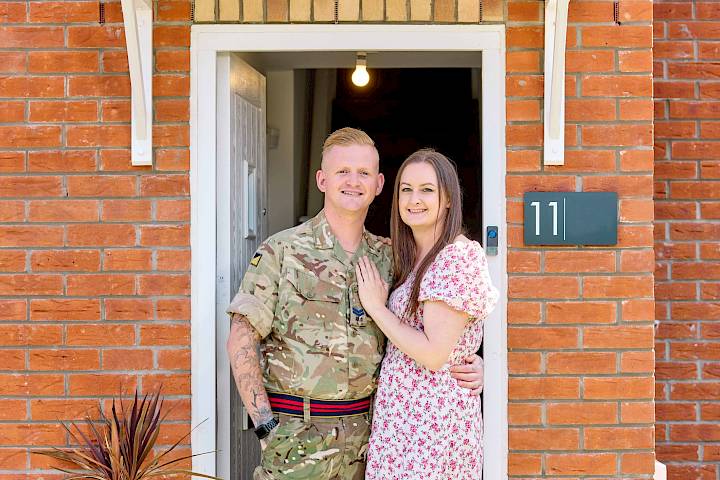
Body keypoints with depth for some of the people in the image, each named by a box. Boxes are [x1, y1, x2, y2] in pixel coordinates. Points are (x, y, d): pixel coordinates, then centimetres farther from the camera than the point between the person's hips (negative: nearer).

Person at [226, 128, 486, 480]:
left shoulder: (387, 258, 7)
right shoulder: (282, 251, -5)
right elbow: (241, 341, -6)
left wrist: (468, 365, -4)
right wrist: (264, 422, -13)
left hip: (364, 432, 4)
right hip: (296, 434, -3)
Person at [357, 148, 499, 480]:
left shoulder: (458, 257, -16)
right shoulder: (416, 259, 12)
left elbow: (434, 354, -21)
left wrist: (376, 307, -12)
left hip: (432, 418, -8)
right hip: (403, 415, 8)